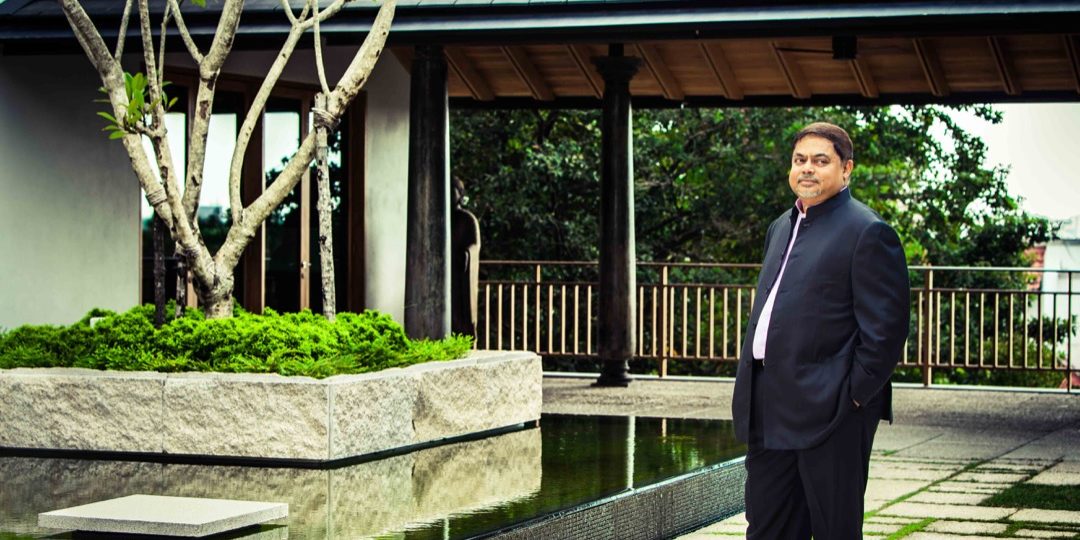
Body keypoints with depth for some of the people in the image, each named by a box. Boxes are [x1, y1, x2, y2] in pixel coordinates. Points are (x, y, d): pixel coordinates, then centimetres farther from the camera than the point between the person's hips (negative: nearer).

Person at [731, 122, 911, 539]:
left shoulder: (867, 233, -10)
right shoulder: (781, 228, 17)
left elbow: (886, 326, -14)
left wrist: (856, 394, -16)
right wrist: (752, 389, 16)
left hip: (829, 409, -8)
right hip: (770, 411, 8)